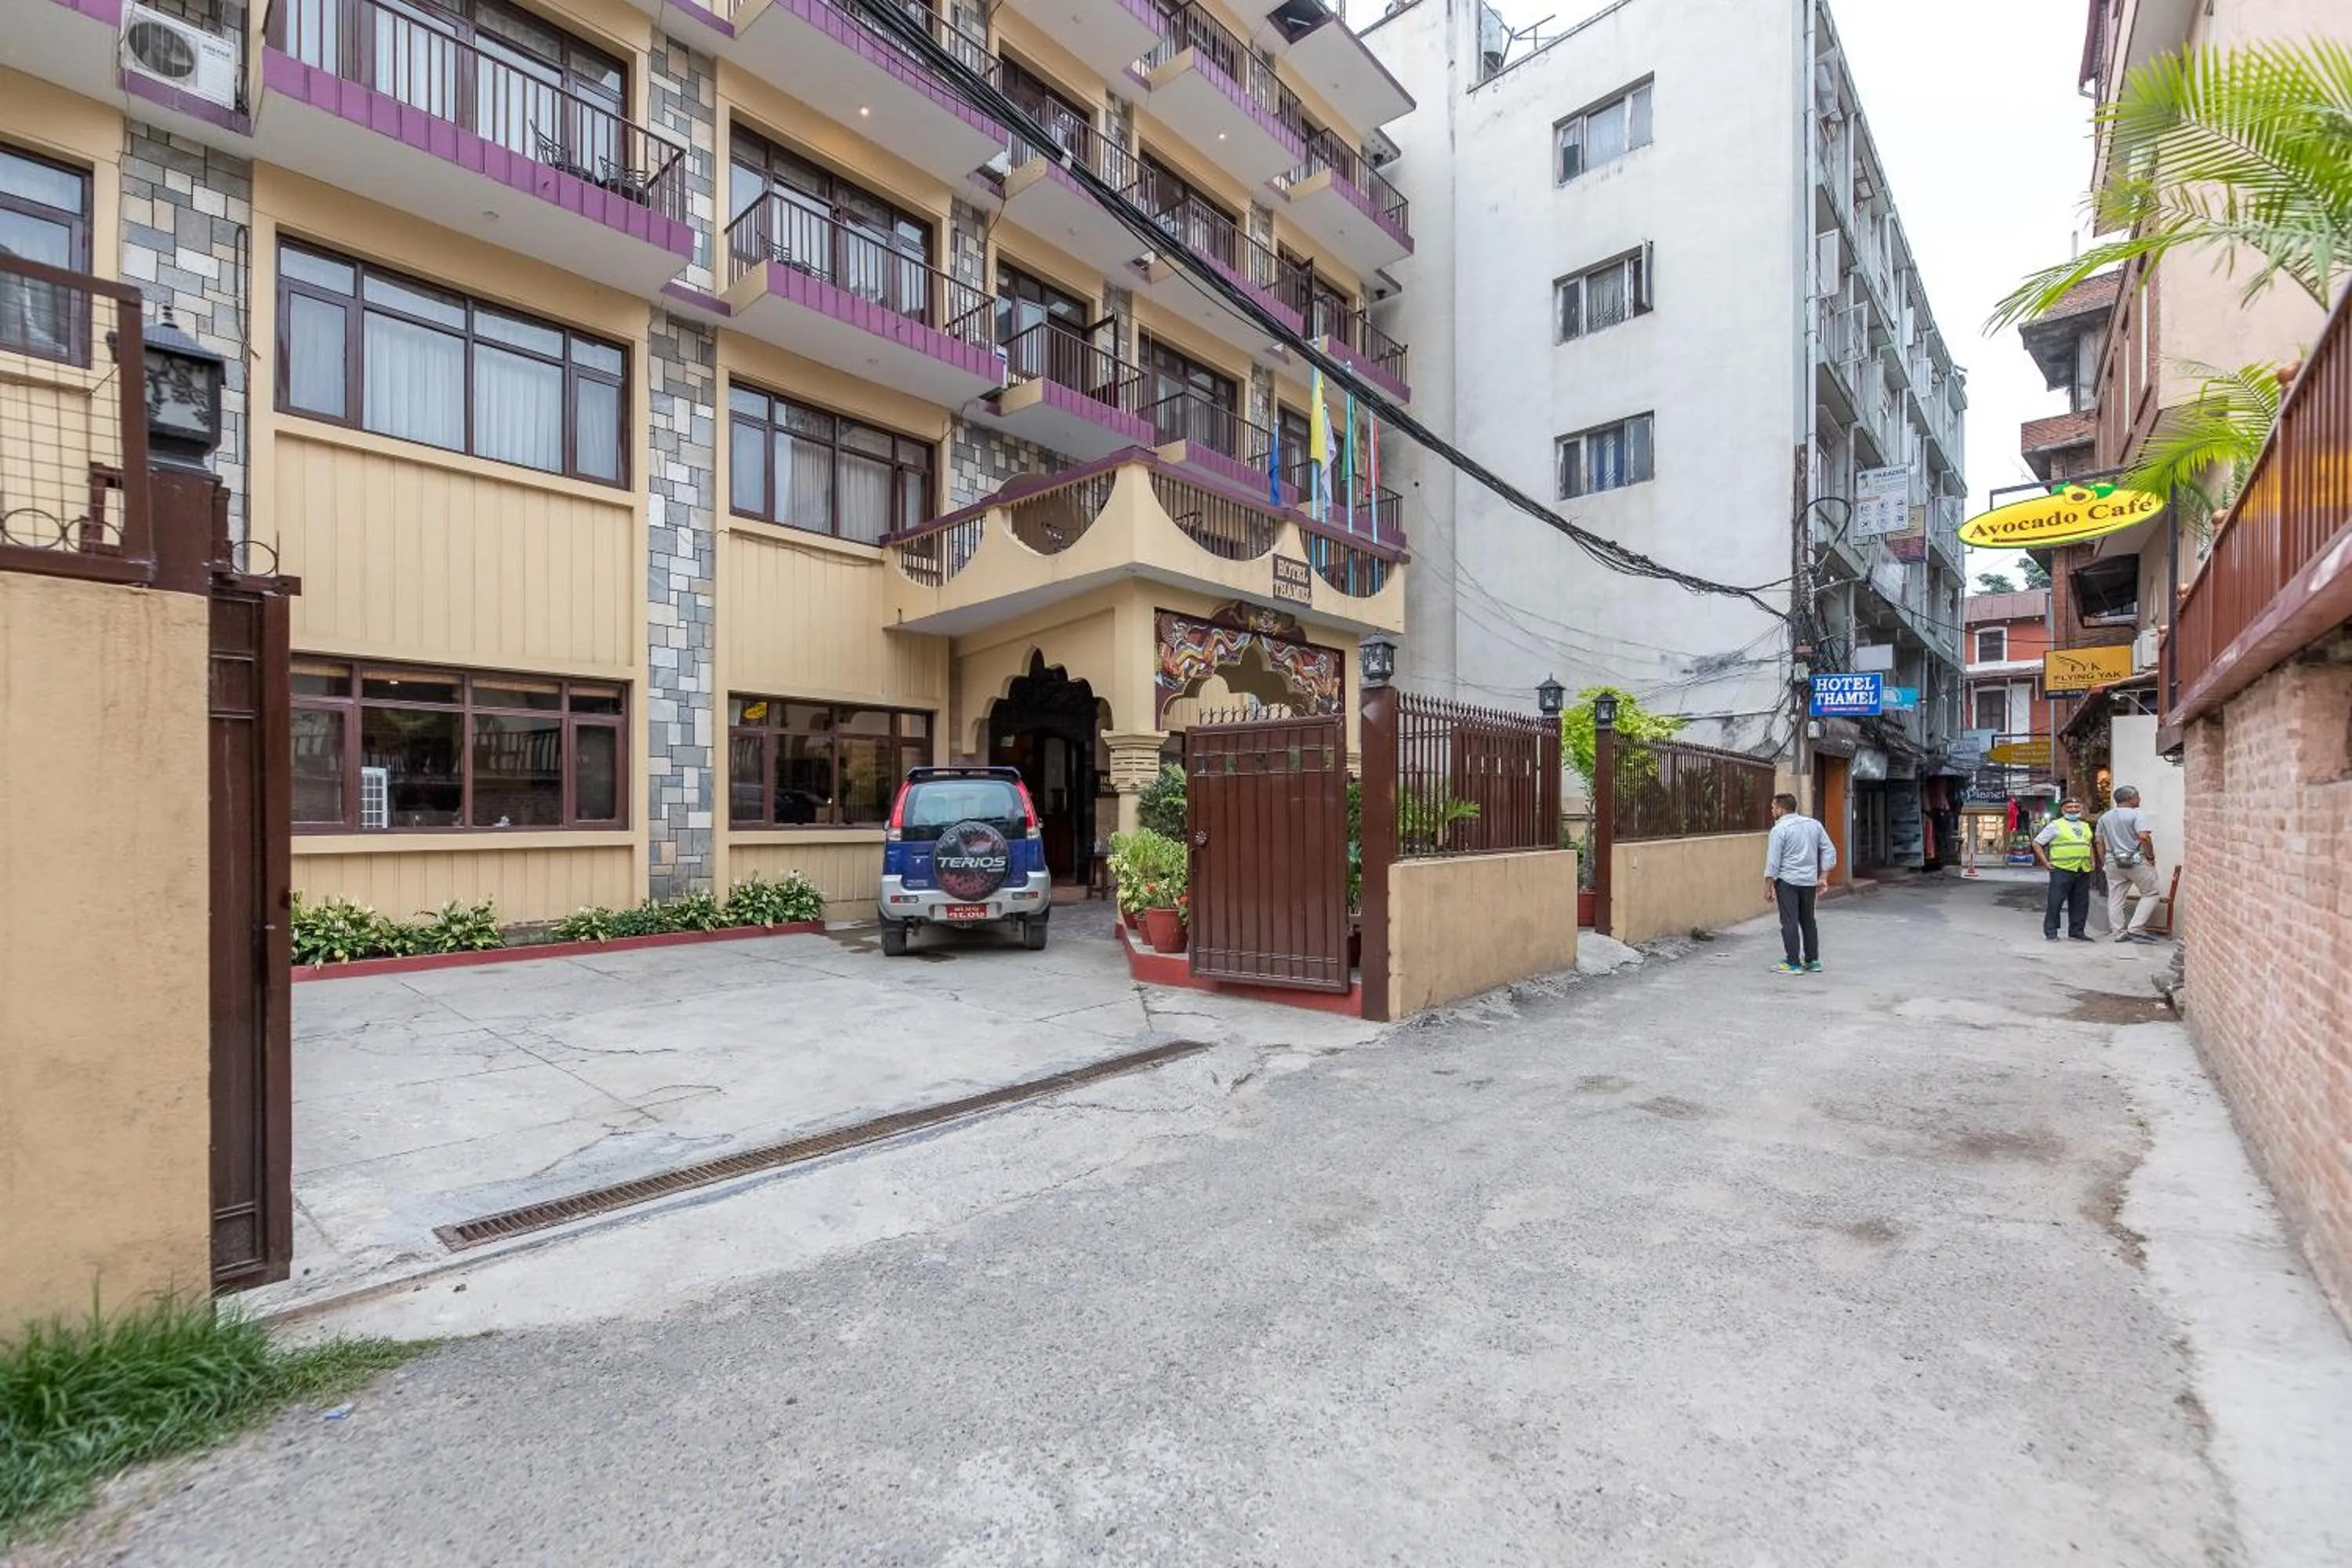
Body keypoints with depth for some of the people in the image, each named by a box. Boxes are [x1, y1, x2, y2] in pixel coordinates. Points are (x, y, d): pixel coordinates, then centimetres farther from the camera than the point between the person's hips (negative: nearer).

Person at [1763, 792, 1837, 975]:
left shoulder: (1779, 829, -11)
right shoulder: (1814, 824, 8)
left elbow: (1773, 863, -13)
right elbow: (1830, 852, 8)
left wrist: (1768, 888, -7)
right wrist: (1822, 878, 11)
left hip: (1788, 881, -7)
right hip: (1810, 881, 7)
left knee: (1789, 922, -2)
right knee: (1808, 920, 16)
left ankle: (1793, 963, 0)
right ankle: (1812, 960, 22)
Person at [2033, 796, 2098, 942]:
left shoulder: (2086, 826, 17)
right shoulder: (2056, 825, -1)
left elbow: (2090, 845, 32)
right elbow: (2037, 843, -2)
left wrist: (2092, 860, 16)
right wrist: (2046, 863, -7)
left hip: (2084, 870, 6)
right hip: (2062, 870, -6)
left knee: (2080, 903, 8)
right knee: (2055, 902, -4)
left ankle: (2076, 932, 16)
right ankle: (2050, 932, 0)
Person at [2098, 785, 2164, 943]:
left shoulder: (2104, 818, 11)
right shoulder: (2137, 814, -9)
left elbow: (2100, 843, 12)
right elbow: (2144, 837, -21)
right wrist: (2151, 856, -10)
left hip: (2113, 862, 6)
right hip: (2137, 861, -6)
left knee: (2115, 899, 7)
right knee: (2150, 894, 6)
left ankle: (2119, 933, 9)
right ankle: (2135, 929, -3)